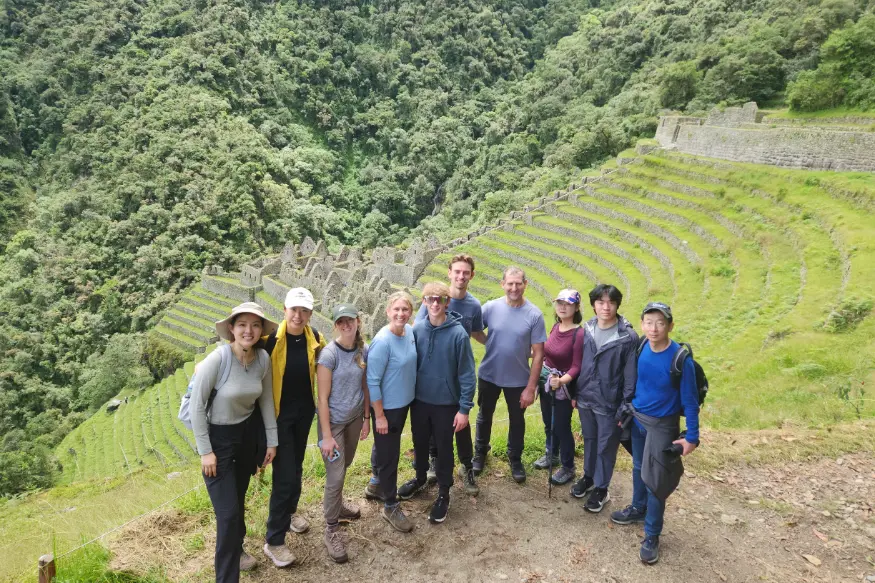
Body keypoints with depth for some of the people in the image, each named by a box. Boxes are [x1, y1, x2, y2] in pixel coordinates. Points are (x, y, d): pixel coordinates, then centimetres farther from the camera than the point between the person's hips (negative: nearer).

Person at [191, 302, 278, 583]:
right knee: (228, 512, -5)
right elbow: (196, 406, -18)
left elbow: (266, 400, 2)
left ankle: (236, 548, 48)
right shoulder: (216, 360, -26)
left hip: (248, 433, 5)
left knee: (238, 499, 22)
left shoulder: (263, 359, -11)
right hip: (218, 437, -5)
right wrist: (205, 451, -14)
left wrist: (272, 441, 7)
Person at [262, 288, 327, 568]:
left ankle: (289, 512, 47)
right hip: (278, 414, -5)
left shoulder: (315, 338, -5)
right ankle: (273, 540, 11)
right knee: (285, 474, -4)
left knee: (297, 467, 22)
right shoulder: (271, 339, -20)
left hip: (305, 411, 5)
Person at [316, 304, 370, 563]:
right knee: (335, 476, -2)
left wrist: (366, 418, 8)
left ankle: (336, 505, 45)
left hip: (355, 418, 5)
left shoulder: (363, 351, -4)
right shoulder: (329, 354, -20)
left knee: (344, 466, 21)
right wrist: (326, 435, -18)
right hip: (333, 421, -5)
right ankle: (331, 530, 13)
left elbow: (365, 387, 7)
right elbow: (323, 398, -18)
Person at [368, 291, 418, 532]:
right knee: (388, 455, 7)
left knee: (385, 448, 27)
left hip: (403, 403, 7)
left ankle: (379, 483, 50)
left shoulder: (410, 331, -4)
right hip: (386, 407, -7)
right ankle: (390, 506, 23)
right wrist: (379, 415, -19)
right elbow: (372, 381, -23)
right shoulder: (382, 342, -27)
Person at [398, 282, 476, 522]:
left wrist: (464, 408, -13)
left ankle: (443, 493, 31)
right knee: (420, 443, 22)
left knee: (444, 449, 12)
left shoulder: (458, 333, -18)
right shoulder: (417, 329, -8)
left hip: (446, 403, -3)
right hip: (419, 400, 3)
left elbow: (466, 373, -14)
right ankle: (421, 478, 47)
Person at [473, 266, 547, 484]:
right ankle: (480, 452, 45)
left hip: (518, 380, -1)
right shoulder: (490, 308, -12)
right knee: (484, 416, 20)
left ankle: (515, 459, 40)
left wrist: (531, 387, -12)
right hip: (488, 376, 1)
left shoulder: (534, 315, -14)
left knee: (517, 420, 18)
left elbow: (538, 354, -11)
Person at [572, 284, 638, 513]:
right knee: (589, 440, 21)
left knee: (606, 447, 10)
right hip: (585, 399, 4)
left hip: (609, 403, -4)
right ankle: (588, 477, 41)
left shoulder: (628, 337, -15)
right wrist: (574, 393, 10)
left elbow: (631, 374, -11)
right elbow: (579, 363, 7)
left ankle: (601, 488, 28)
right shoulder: (586, 330, -1)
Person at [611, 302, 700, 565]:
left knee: (654, 479, 3)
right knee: (638, 468, 22)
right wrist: (627, 409, 12)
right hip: (637, 418, 5)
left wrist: (692, 437, -14)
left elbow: (689, 400, -16)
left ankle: (652, 536, 19)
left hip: (662, 425, -5)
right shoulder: (641, 348, -11)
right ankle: (637, 509, 45)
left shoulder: (680, 359, -25)